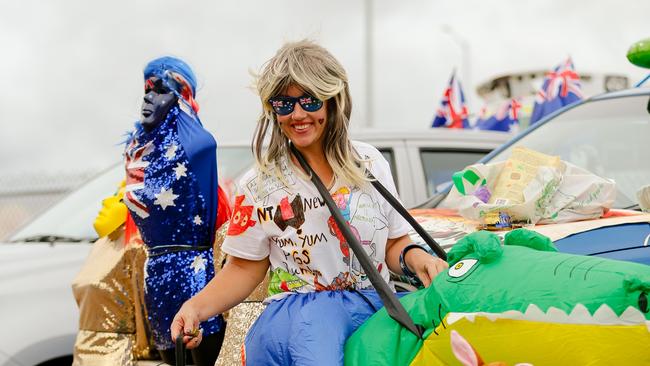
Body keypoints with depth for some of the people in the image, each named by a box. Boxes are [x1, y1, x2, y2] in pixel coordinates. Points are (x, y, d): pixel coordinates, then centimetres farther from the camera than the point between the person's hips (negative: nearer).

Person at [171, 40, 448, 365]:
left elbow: (393, 244, 15)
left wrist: (412, 256, -9)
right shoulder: (260, 184, 3)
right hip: (296, 310, -4)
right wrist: (197, 307, -11)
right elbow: (244, 270, 6)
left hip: (372, 303, 4)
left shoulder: (370, 163, 9)